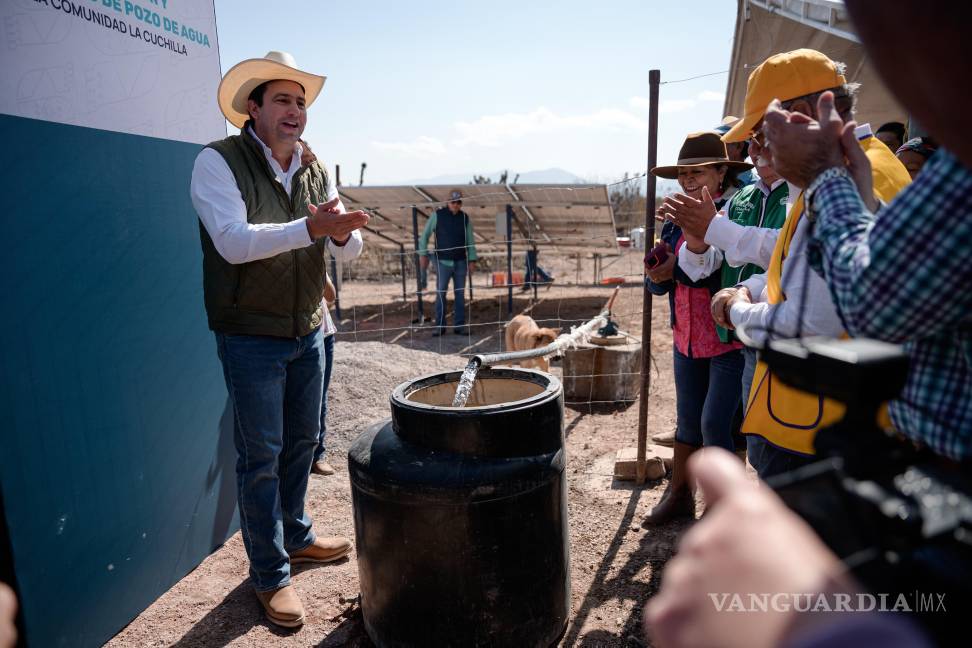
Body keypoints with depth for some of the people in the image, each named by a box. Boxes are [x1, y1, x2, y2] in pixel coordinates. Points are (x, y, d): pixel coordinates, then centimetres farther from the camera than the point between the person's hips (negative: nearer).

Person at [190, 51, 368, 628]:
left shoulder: (316, 173, 7)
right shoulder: (218, 162, -10)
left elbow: (348, 249, 2)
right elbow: (233, 242, -24)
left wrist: (342, 233, -21)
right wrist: (309, 229, -35)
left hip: (308, 332, 6)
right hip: (250, 337, -6)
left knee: (303, 441, 17)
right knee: (261, 455, 2)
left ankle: (296, 536, 38)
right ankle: (271, 574, 17)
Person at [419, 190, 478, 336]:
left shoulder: (465, 218, 5)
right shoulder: (438, 215, -2)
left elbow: (470, 241, 8)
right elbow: (425, 235, 2)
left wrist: (472, 260, 1)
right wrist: (423, 254, -4)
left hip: (460, 262, 2)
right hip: (443, 262, -2)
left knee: (460, 294, 4)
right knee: (440, 294, -2)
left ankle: (460, 325, 10)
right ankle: (439, 326, 5)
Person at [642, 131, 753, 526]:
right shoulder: (675, 221, 8)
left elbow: (723, 276, -21)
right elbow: (657, 282, 6)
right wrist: (658, 274, -15)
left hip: (729, 340, -6)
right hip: (687, 339, 7)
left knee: (716, 424, -5)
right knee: (688, 422, 16)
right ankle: (679, 496, 31)